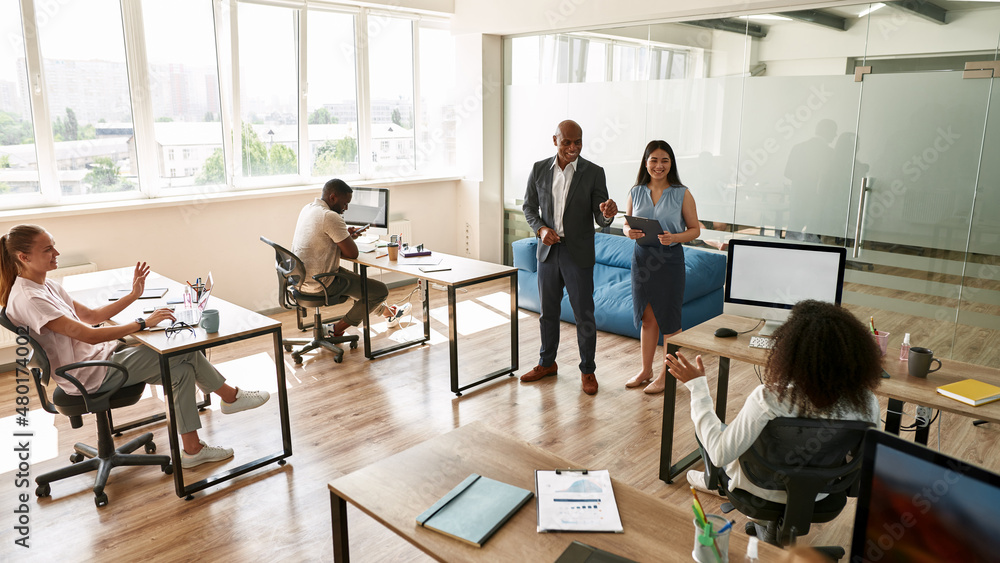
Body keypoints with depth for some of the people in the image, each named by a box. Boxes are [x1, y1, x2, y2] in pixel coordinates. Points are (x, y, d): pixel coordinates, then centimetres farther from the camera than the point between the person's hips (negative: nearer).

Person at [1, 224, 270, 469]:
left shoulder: (46, 287, 9)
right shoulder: (28, 299, -23)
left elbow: (90, 315, 15)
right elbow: (89, 335, -27)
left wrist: (133, 295, 4)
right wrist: (143, 323, -26)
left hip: (97, 357, 10)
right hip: (87, 378, -10)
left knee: (182, 370, -4)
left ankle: (192, 449, 3)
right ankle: (230, 396, 11)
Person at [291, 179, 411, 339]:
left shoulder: (308, 208, 7)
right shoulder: (331, 217, -23)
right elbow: (353, 253, -19)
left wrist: (346, 235, 10)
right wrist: (346, 241, 1)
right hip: (318, 284, -10)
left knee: (356, 280, 33)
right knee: (381, 290, -1)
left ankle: (388, 313, 51)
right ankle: (337, 330, 7)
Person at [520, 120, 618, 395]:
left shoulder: (594, 173, -7)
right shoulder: (539, 169, 1)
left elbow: (601, 218, -8)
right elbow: (529, 206, 9)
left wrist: (607, 213, -31)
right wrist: (540, 229, -9)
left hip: (578, 254, -3)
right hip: (548, 250, 3)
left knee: (584, 315, 4)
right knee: (548, 311, 16)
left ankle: (587, 370, 19)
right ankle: (547, 362, 33)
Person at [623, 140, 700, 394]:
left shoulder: (682, 194, -5)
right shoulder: (636, 192, 4)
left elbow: (695, 229, -2)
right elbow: (627, 223, 13)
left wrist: (674, 237, -21)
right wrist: (629, 232, -10)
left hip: (670, 259, -3)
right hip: (642, 257, 3)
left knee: (669, 319, 4)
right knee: (647, 318, 13)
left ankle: (666, 374, 18)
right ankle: (646, 370, 27)